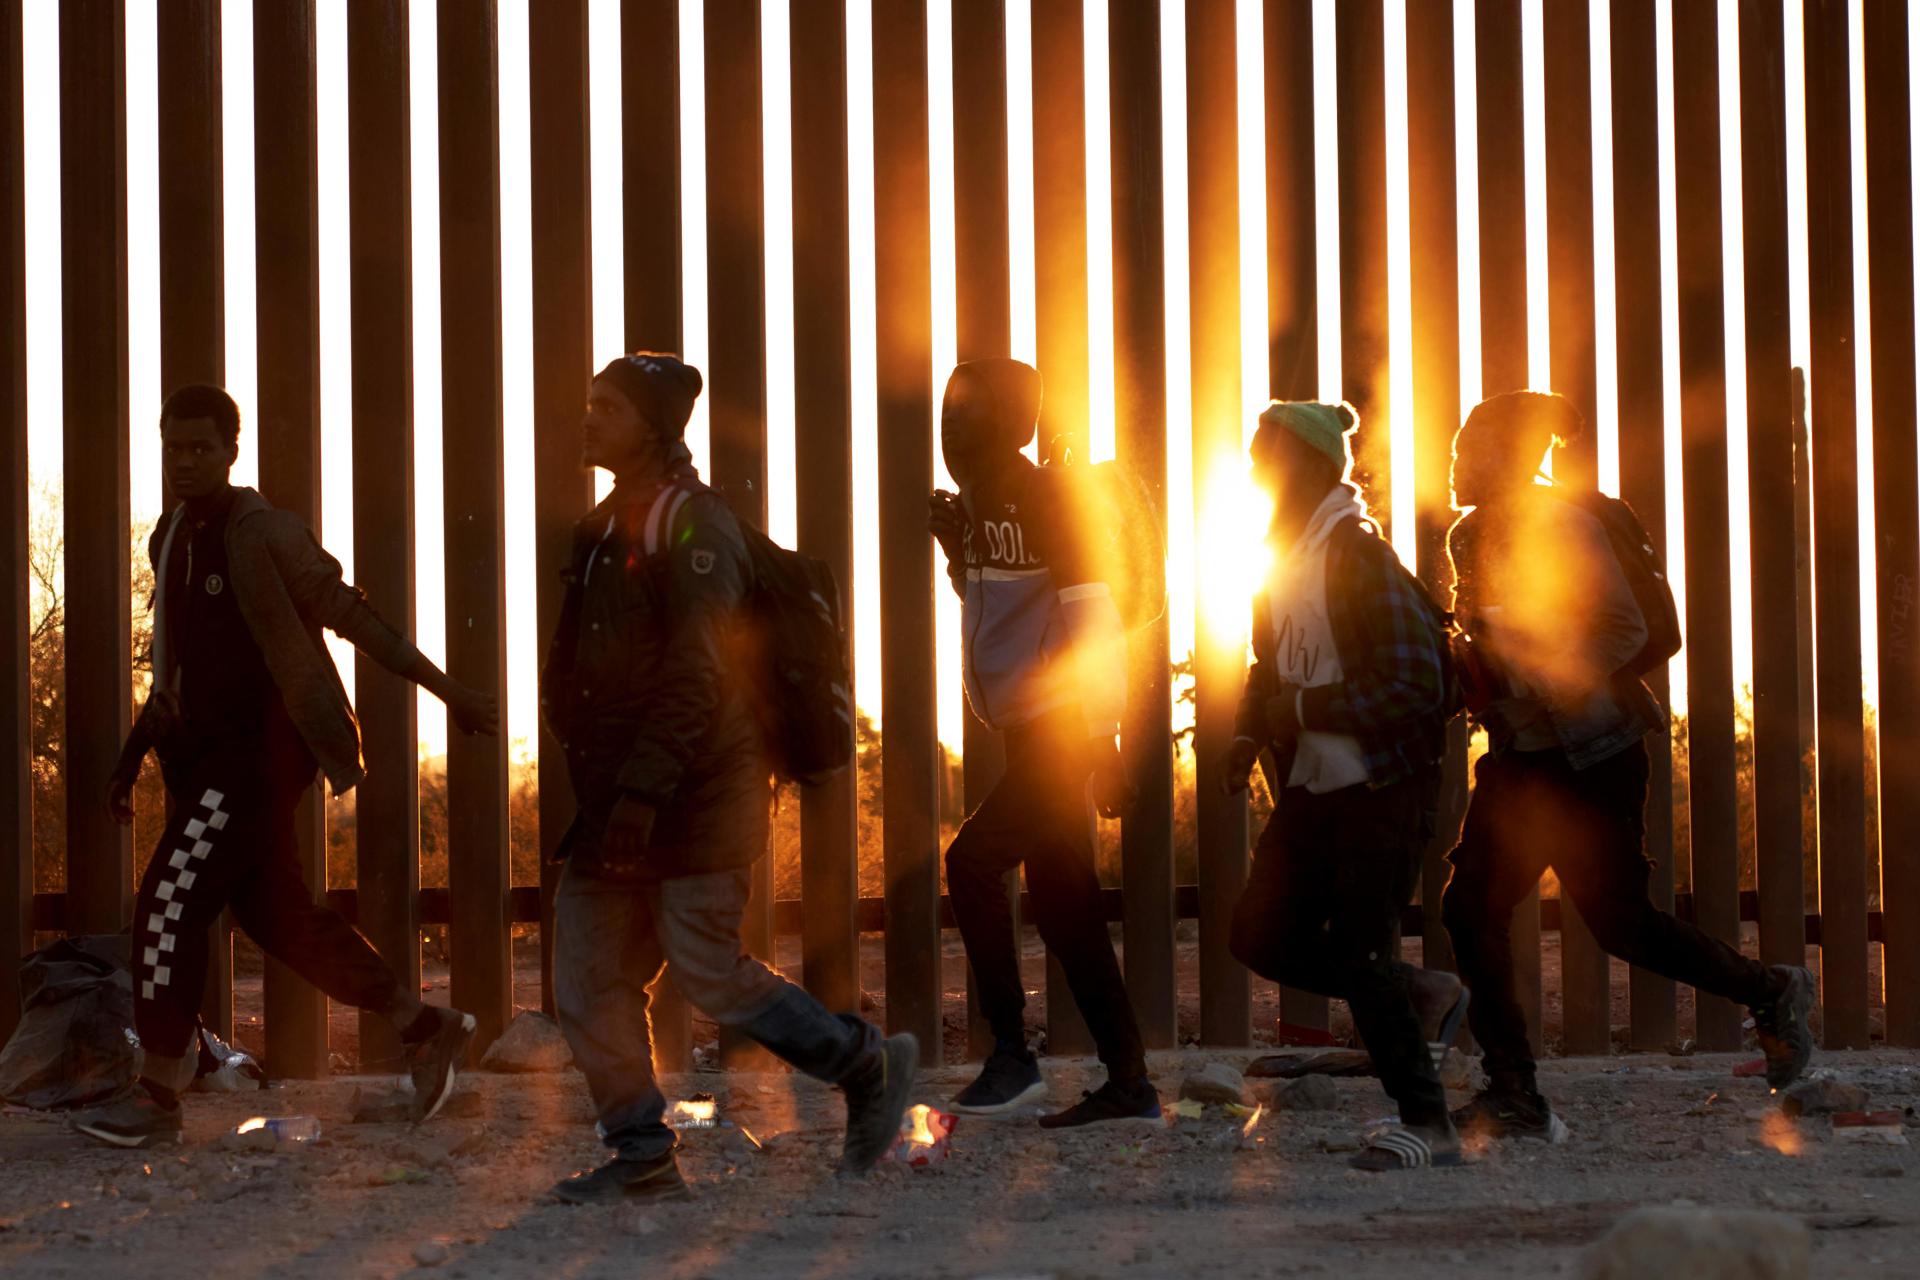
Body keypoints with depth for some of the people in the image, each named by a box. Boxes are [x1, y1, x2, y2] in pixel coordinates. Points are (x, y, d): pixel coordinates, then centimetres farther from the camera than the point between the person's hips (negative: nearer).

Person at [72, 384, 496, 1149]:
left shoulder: (264, 535, -12)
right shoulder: (172, 539, 13)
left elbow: (351, 618, -11)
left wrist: (446, 691, -11)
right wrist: (132, 760, 21)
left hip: (260, 751, -9)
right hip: (206, 755, 9)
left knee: (171, 902, -14)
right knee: (277, 917, 11)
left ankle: (156, 1096, -8)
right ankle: (427, 1030, 24)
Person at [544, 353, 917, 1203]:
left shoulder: (693, 528, -13)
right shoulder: (605, 528, 16)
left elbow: (697, 675, -20)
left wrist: (644, 790, -25)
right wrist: (593, 775, 15)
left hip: (692, 802, -9)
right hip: (617, 800, 9)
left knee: (707, 970, -9)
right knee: (588, 980, 2)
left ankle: (869, 1067, 8)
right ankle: (642, 1157, 8)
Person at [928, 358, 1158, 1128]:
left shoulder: (1046, 497, -12)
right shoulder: (977, 506, 14)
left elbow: (1094, 622, -16)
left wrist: (1104, 744, -19)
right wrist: (955, 548, 9)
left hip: (1061, 732, -9)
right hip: (1027, 732, 9)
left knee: (973, 862, -14)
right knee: (1064, 908, 8)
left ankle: (1011, 1055, -9)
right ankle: (1128, 1083, 11)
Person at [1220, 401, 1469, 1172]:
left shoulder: (1357, 557, -16)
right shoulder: (1283, 559, 9)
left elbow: (1412, 687, -22)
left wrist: (1303, 709, -21)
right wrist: (1250, 733, 5)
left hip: (1380, 789, -9)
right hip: (1313, 788, 9)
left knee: (1357, 955, -8)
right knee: (1261, 937, 6)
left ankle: (1429, 1127, 3)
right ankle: (1422, 996, 23)